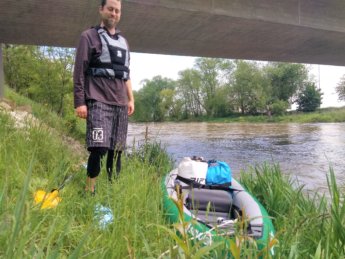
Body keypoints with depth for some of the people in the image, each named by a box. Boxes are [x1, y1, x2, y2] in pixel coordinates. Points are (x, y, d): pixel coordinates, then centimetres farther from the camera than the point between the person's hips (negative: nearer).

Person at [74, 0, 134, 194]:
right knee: (99, 148, -16)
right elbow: (79, 71, -2)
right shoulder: (89, 36, 6)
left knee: (116, 150, 4)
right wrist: (79, 102, -10)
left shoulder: (123, 41, 23)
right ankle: (90, 191, -3)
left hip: (120, 103, 5)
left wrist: (131, 99, 15)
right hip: (99, 101, -5)